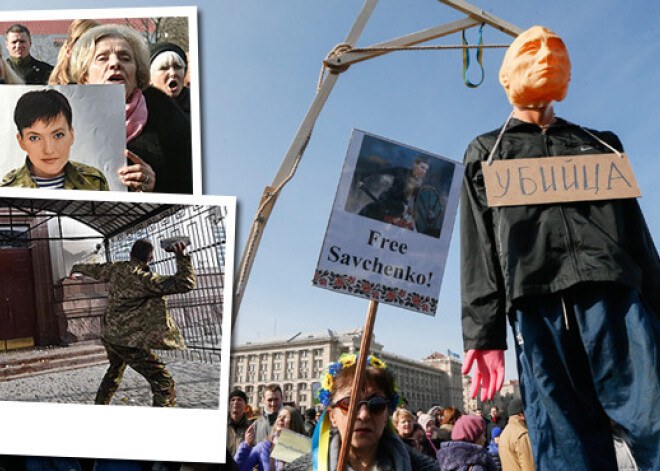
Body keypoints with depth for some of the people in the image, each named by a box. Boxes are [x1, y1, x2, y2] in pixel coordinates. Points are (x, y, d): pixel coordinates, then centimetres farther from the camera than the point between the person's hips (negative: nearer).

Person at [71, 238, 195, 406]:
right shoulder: (143, 279, -22)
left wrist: (78, 268, 45)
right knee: (164, 384, -10)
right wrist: (182, 258, -22)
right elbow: (185, 284, -28)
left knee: (116, 369, 37)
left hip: (109, 336, 9)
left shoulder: (116, 268, 1)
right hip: (129, 342, -9)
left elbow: (96, 269, 25)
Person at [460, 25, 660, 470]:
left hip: (616, 299, 2)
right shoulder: (486, 152, 22)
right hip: (537, 309, -1)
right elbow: (478, 247, 9)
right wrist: (483, 332, -3)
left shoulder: (602, 145, 28)